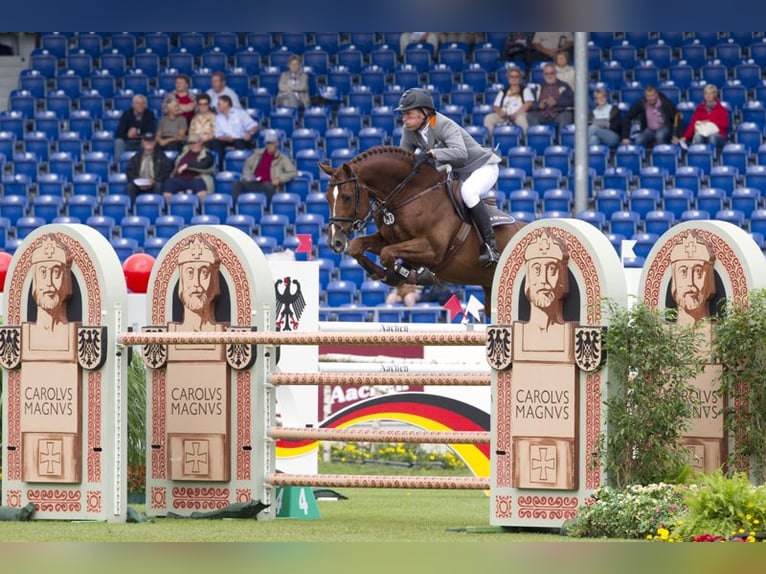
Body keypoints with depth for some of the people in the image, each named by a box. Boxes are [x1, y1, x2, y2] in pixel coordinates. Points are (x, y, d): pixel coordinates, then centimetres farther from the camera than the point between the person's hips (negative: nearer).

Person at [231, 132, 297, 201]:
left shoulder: (282, 158, 8)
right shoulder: (258, 153, 19)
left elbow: (293, 172, 3)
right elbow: (247, 165, 26)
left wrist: (280, 179, -10)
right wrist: (247, 176, 6)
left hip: (268, 184, -4)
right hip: (254, 183, 4)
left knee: (268, 186, -41)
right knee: (237, 184, -24)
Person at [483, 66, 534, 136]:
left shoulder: (525, 90, 17)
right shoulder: (503, 92, 26)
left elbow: (528, 103, 0)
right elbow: (496, 106, 18)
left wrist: (516, 114, -13)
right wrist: (500, 112, -7)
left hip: (520, 115, -3)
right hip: (504, 116, 3)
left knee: (522, 119, -40)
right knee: (489, 118, -24)